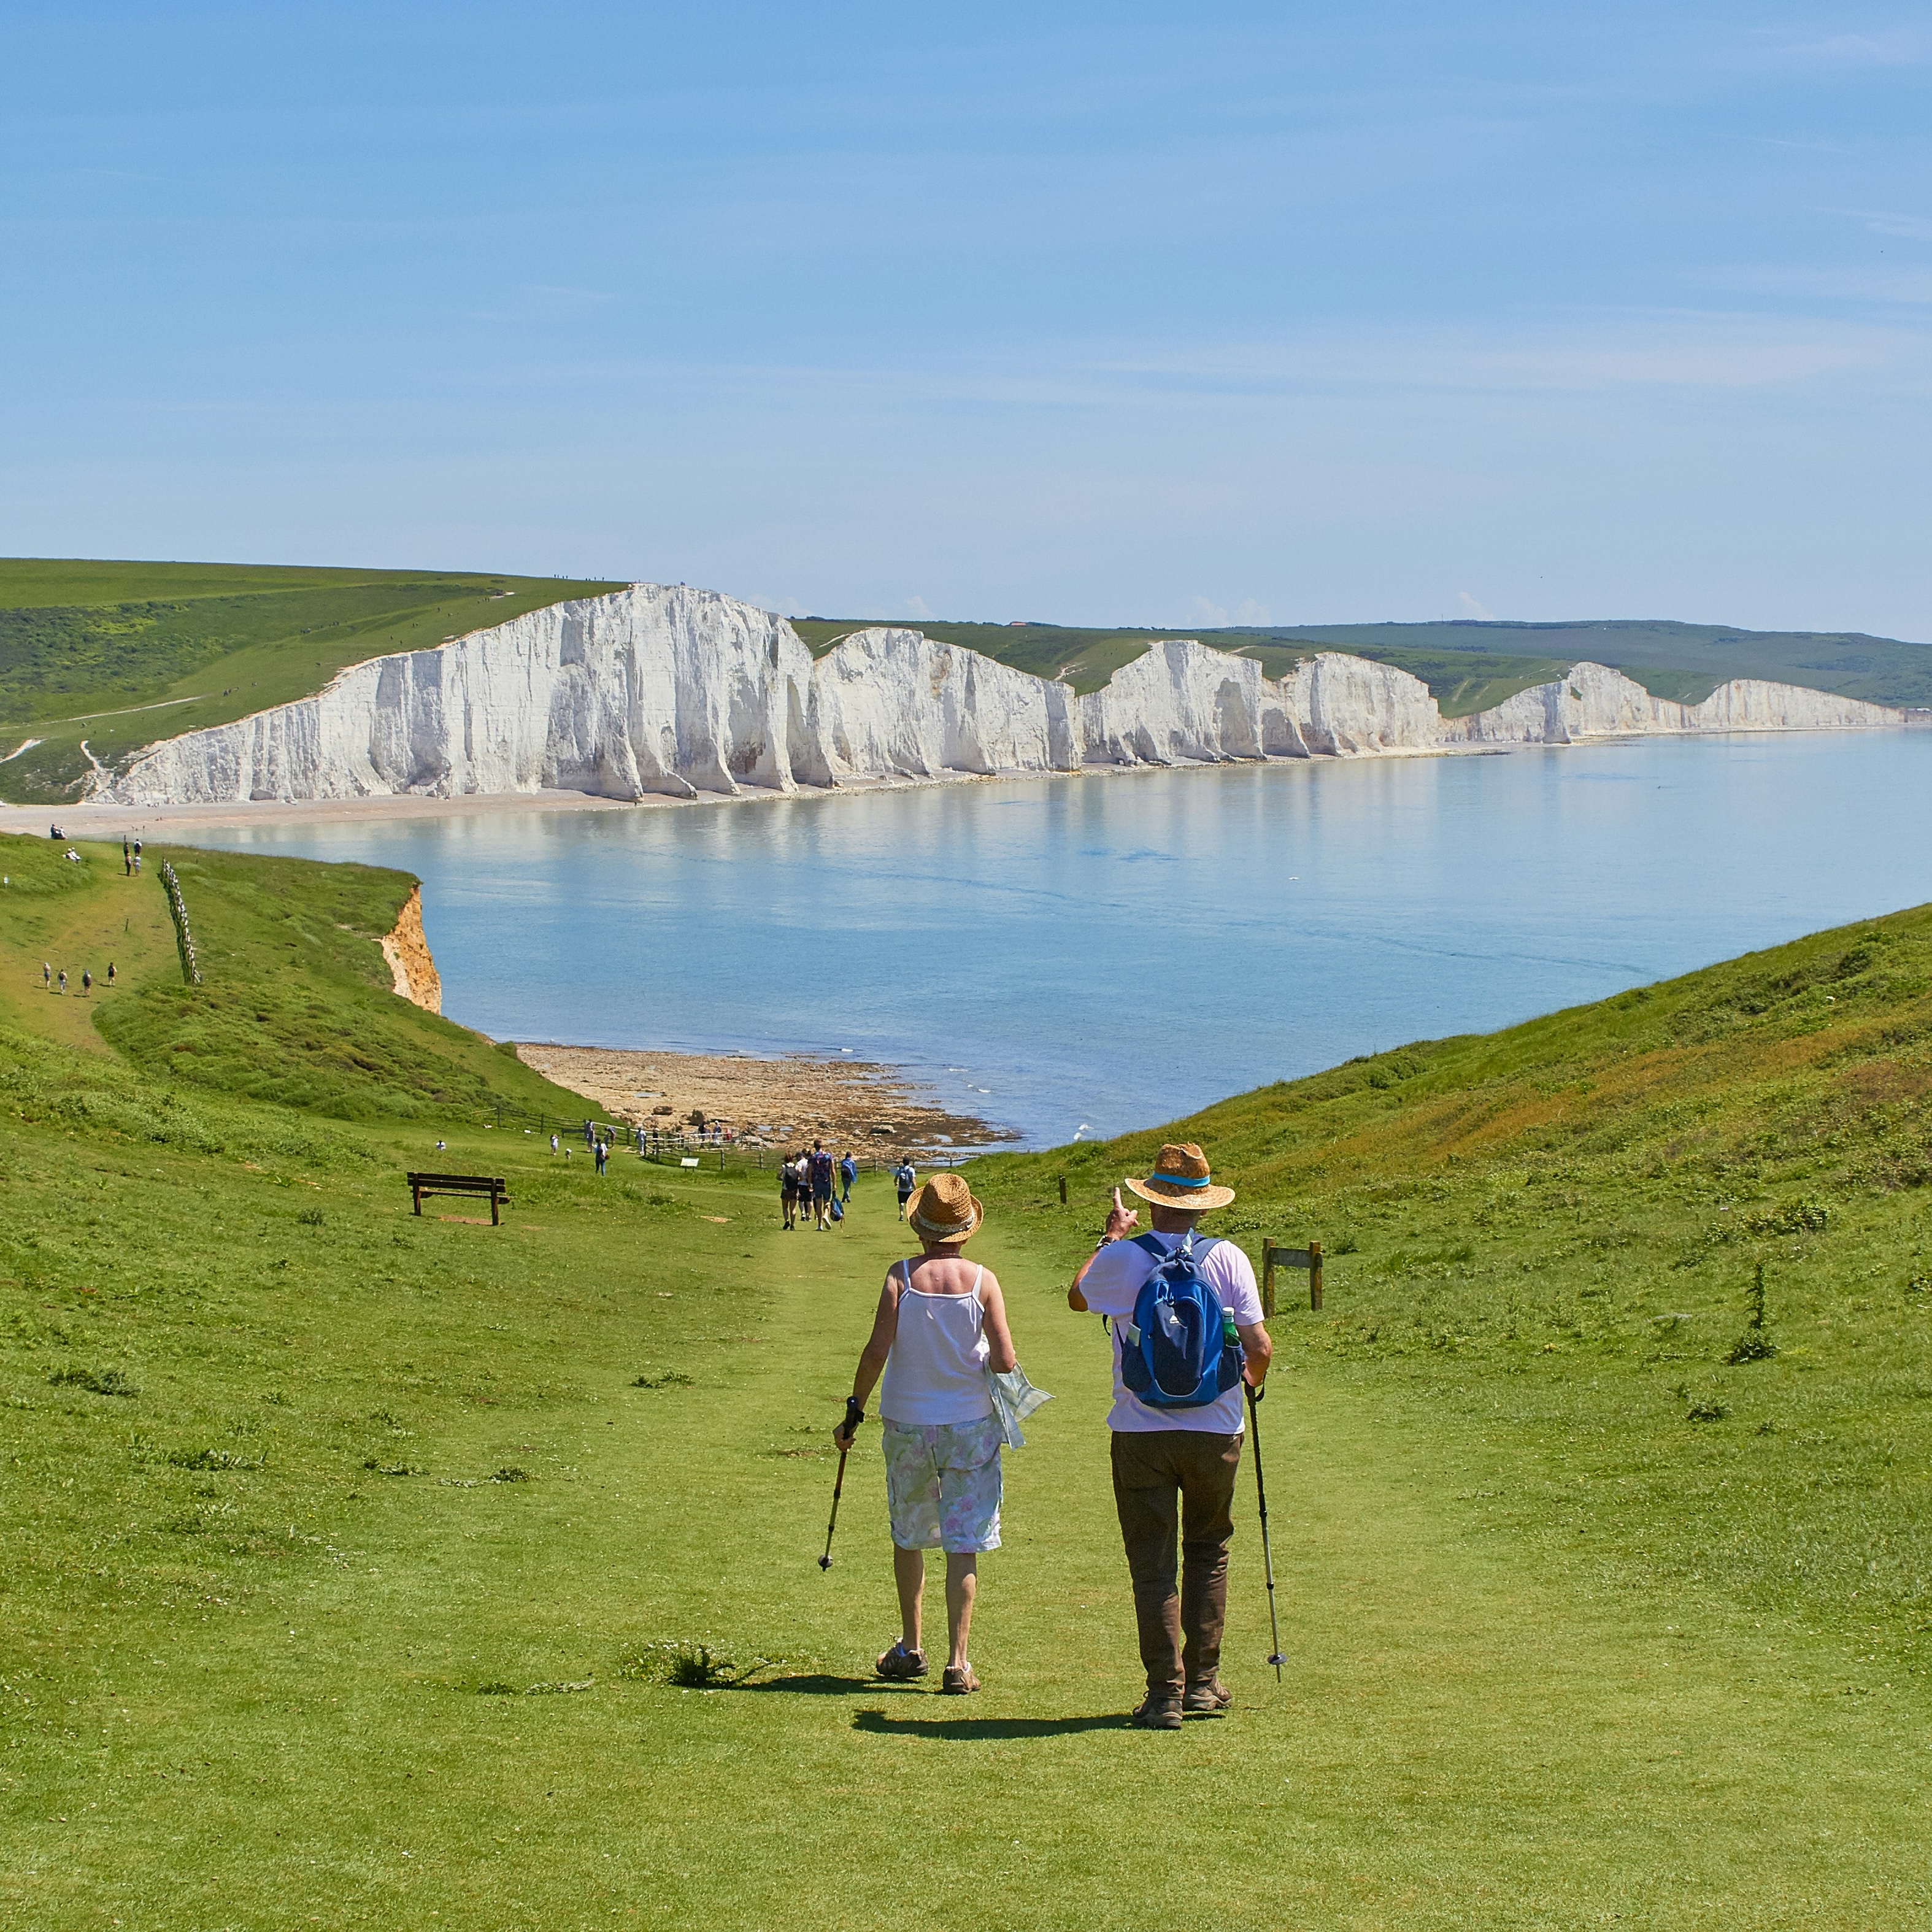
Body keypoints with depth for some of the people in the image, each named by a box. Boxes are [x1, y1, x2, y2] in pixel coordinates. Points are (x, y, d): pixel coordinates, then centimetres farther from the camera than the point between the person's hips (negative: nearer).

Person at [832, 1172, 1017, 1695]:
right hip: (970, 1425, -1)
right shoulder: (982, 1282, -8)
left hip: (907, 1421, 1)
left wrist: (854, 1410, -2)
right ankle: (957, 1663, -1)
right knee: (963, 1545, 3)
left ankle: (910, 1649, 27)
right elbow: (1004, 1362, -10)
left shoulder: (901, 1276, -8)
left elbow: (877, 1350, -13)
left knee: (908, 1537, 18)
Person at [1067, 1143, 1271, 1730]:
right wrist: (1253, 1380, 16)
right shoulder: (1227, 1259, -5)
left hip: (1141, 1433, -1)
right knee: (1208, 1551, 19)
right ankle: (1203, 1680, 19)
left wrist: (1111, 1235, 28)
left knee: (1152, 1565, 5)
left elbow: (1077, 1296, 15)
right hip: (1215, 1429, 1)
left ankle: (1166, 1693, 3)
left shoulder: (1123, 1259, -6)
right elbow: (1260, 1347, -7)